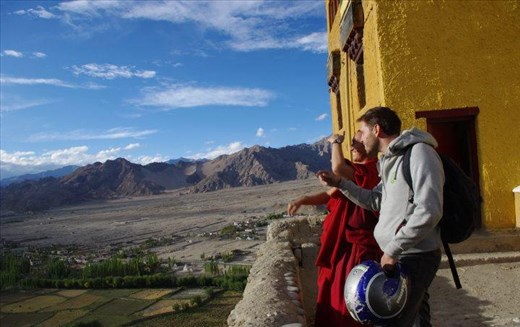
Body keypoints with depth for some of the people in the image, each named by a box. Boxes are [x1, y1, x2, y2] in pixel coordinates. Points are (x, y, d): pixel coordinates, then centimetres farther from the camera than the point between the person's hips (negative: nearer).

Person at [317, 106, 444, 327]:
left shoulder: (419, 152, -17)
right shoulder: (392, 160, 13)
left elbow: (429, 211, -26)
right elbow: (375, 201, 22)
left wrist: (393, 249, -22)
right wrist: (339, 183, 11)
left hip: (415, 258, -9)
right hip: (400, 255, 9)